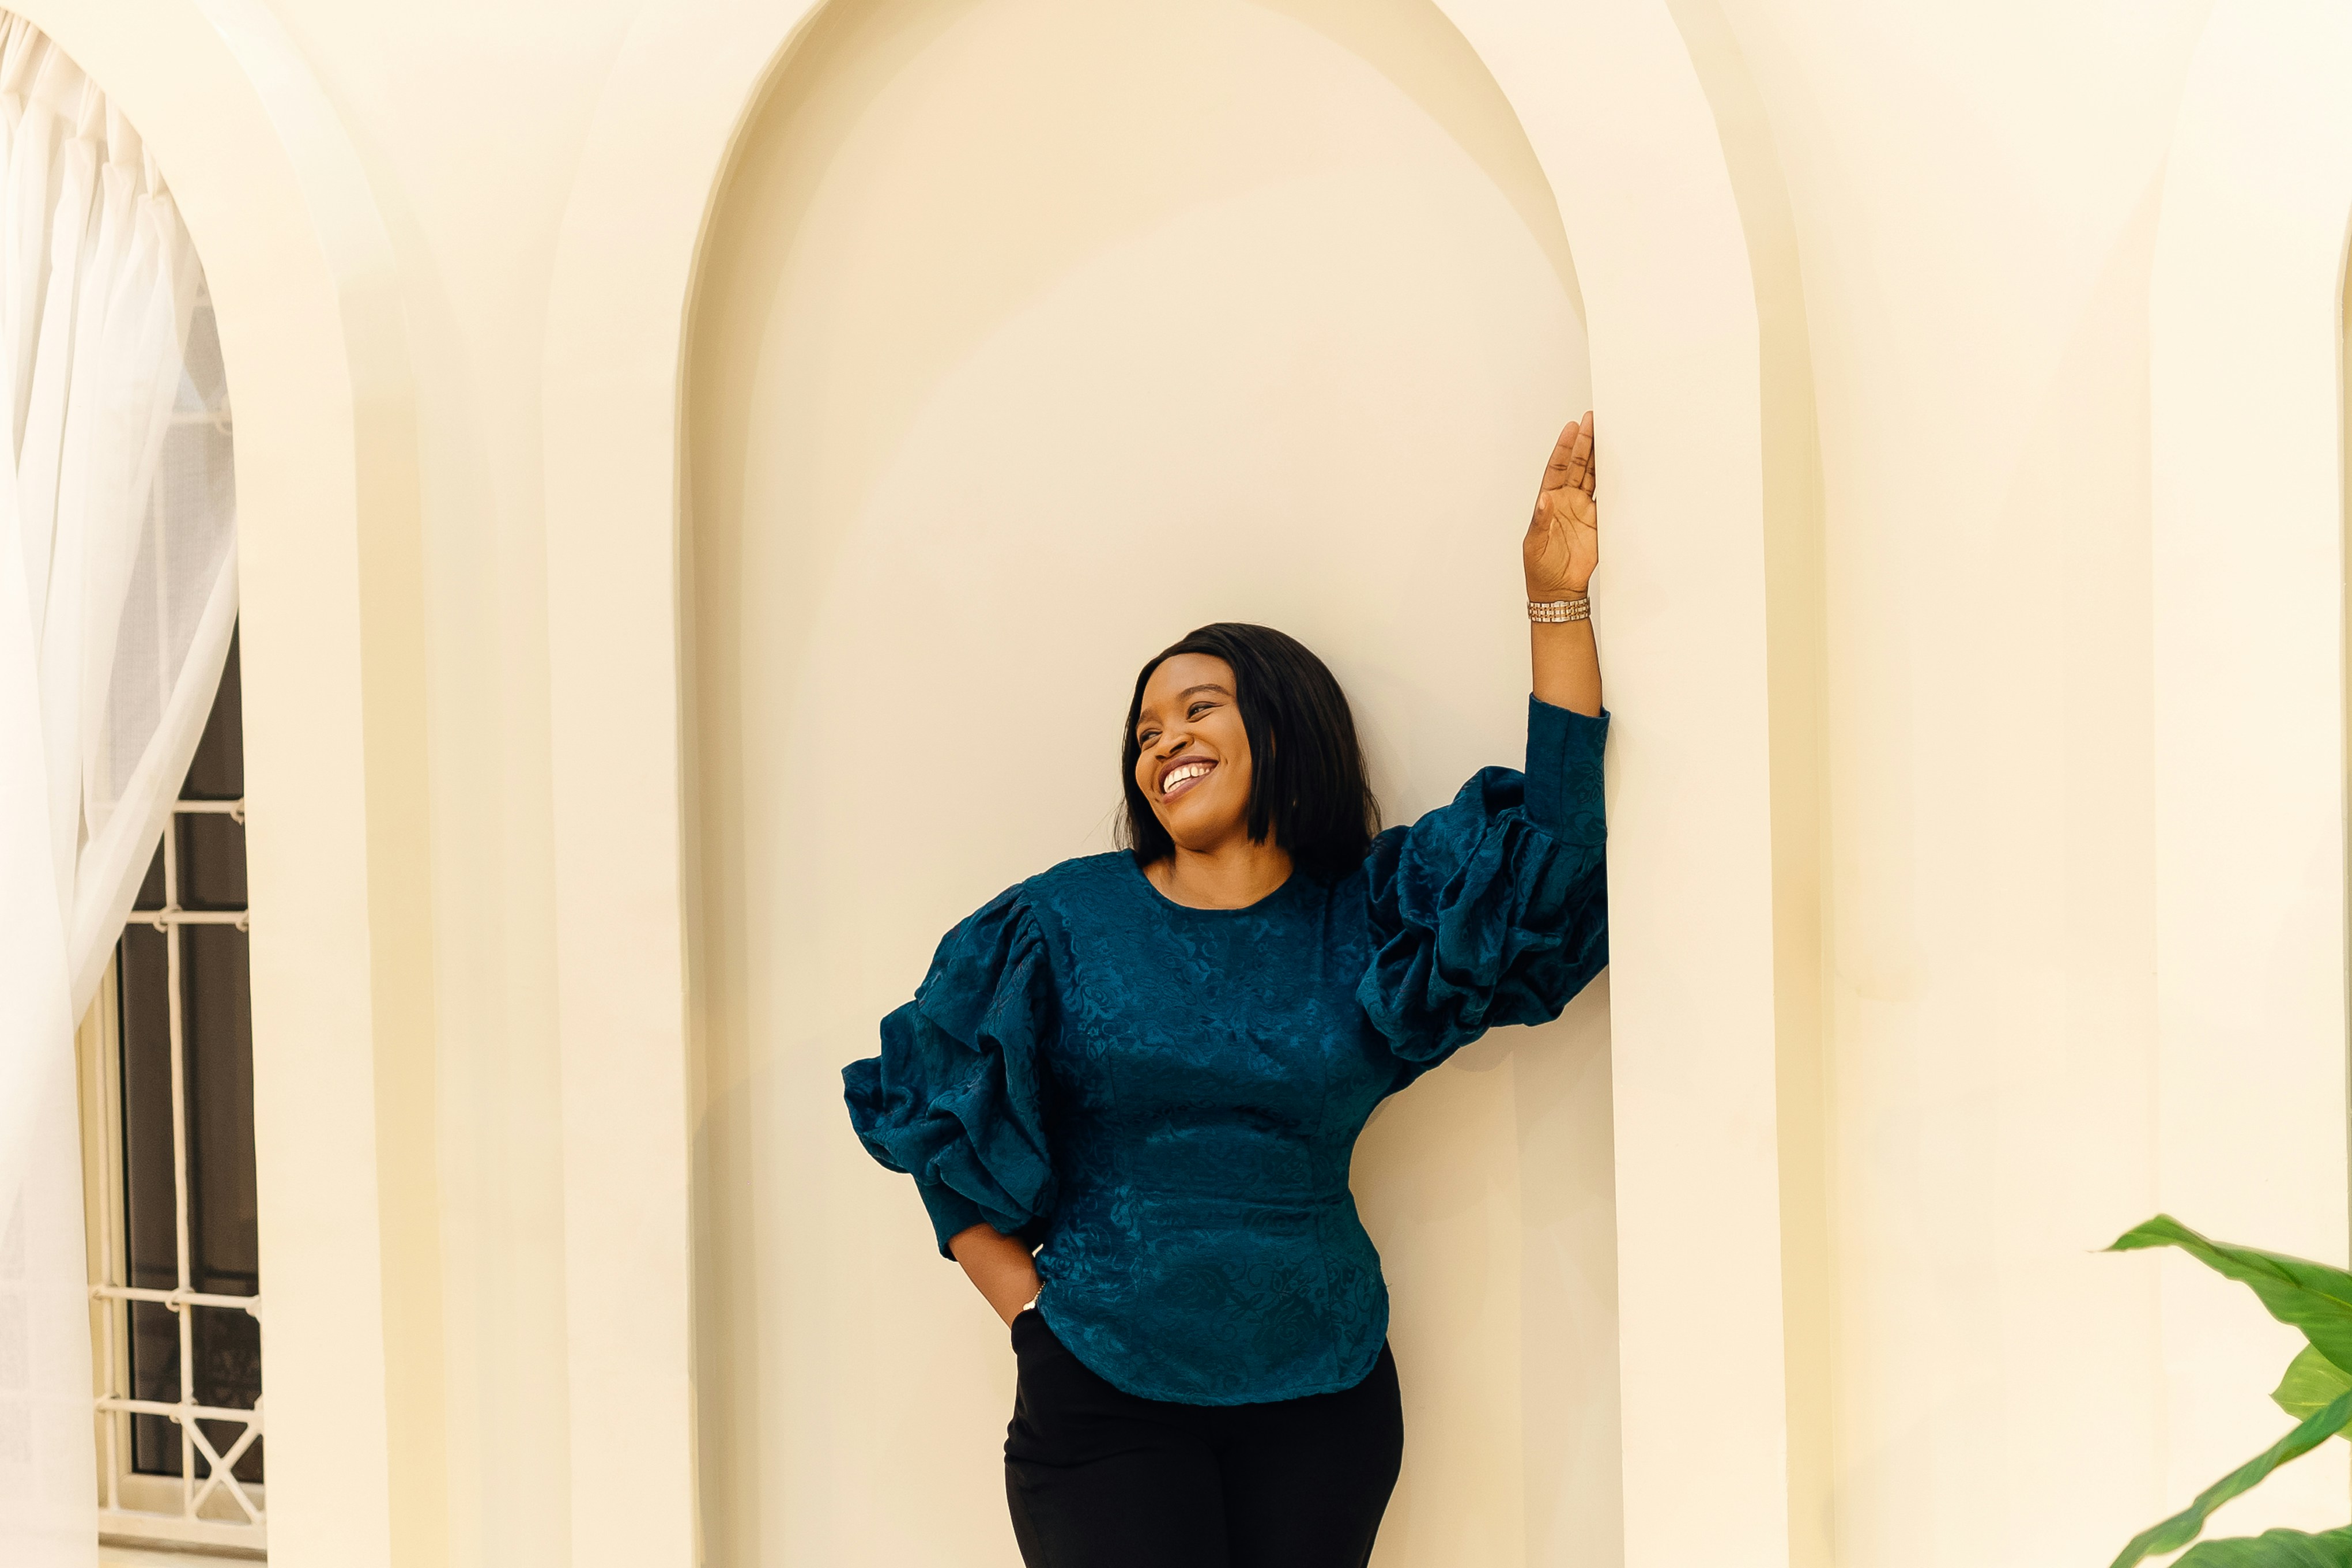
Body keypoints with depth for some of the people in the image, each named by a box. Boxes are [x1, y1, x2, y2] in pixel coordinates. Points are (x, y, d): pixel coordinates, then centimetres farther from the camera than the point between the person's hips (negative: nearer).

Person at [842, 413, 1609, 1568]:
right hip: (1102, 1397, -1)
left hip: (1320, 1399, 2)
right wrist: (1025, 1303, -2)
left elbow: (1555, 852, -4)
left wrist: (1557, 605, -9)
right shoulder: (1067, 920, 4)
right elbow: (929, 1112, 7)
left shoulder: (1370, 919, 6)